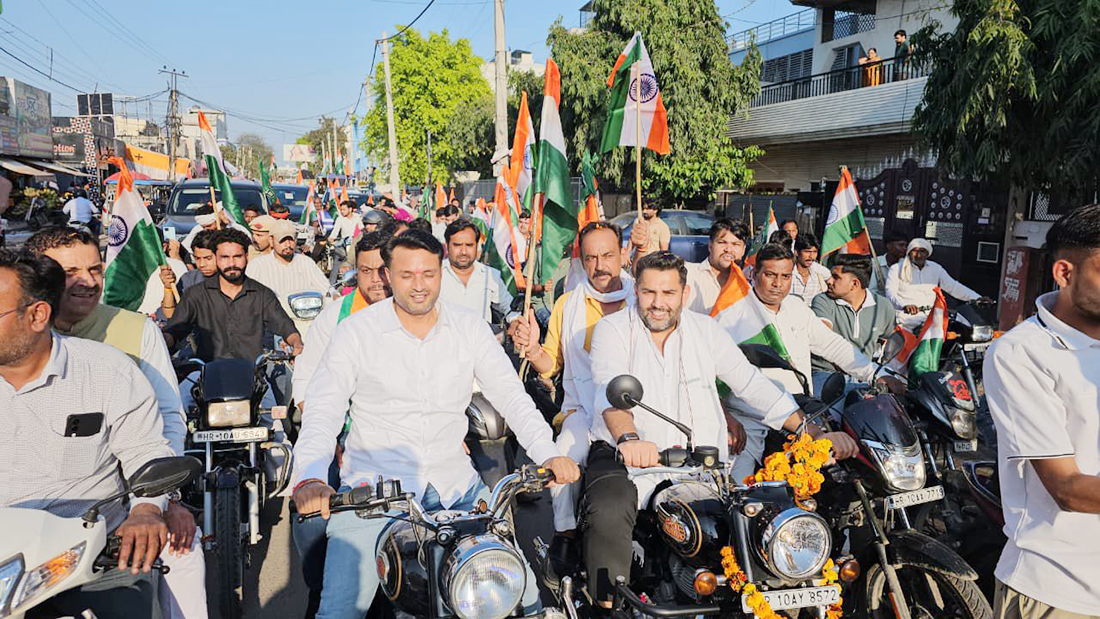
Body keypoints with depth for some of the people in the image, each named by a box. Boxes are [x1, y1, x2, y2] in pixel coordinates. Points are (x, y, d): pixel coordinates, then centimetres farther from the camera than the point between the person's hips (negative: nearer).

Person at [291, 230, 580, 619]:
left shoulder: (470, 329, 5)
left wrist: (548, 454, -15)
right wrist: (309, 477, -28)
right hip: (372, 486, -2)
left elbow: (511, 394, 1)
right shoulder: (356, 331, -2)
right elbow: (323, 408, -9)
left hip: (454, 484, 2)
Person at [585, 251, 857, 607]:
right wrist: (629, 438, -38)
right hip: (626, 454, -3)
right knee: (608, 514, -31)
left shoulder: (706, 331, 13)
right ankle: (610, 604, -17)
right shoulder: (613, 329, 2)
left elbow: (752, 384, 11)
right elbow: (610, 389, -17)